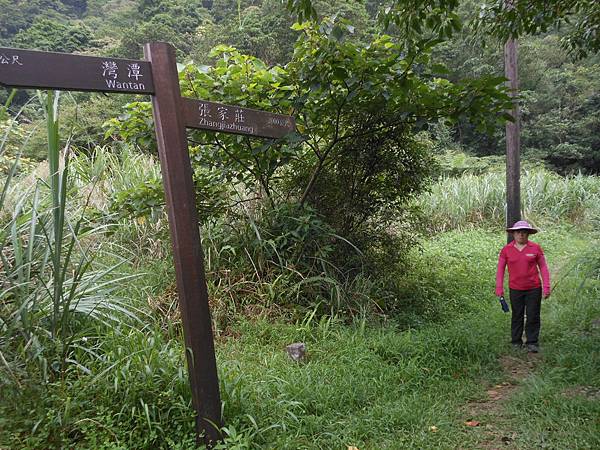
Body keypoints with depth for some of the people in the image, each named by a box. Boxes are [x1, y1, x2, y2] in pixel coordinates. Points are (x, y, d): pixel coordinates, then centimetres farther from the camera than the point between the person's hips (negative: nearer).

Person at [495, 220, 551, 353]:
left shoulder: (535, 248, -2)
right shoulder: (506, 250, -1)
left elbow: (543, 267, 3)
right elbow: (500, 269, 4)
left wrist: (546, 287, -1)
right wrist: (499, 288, 1)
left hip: (534, 288, 0)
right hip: (515, 289, 1)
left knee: (533, 316, 4)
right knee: (517, 316, 10)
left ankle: (532, 342, 16)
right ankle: (516, 342, 22)